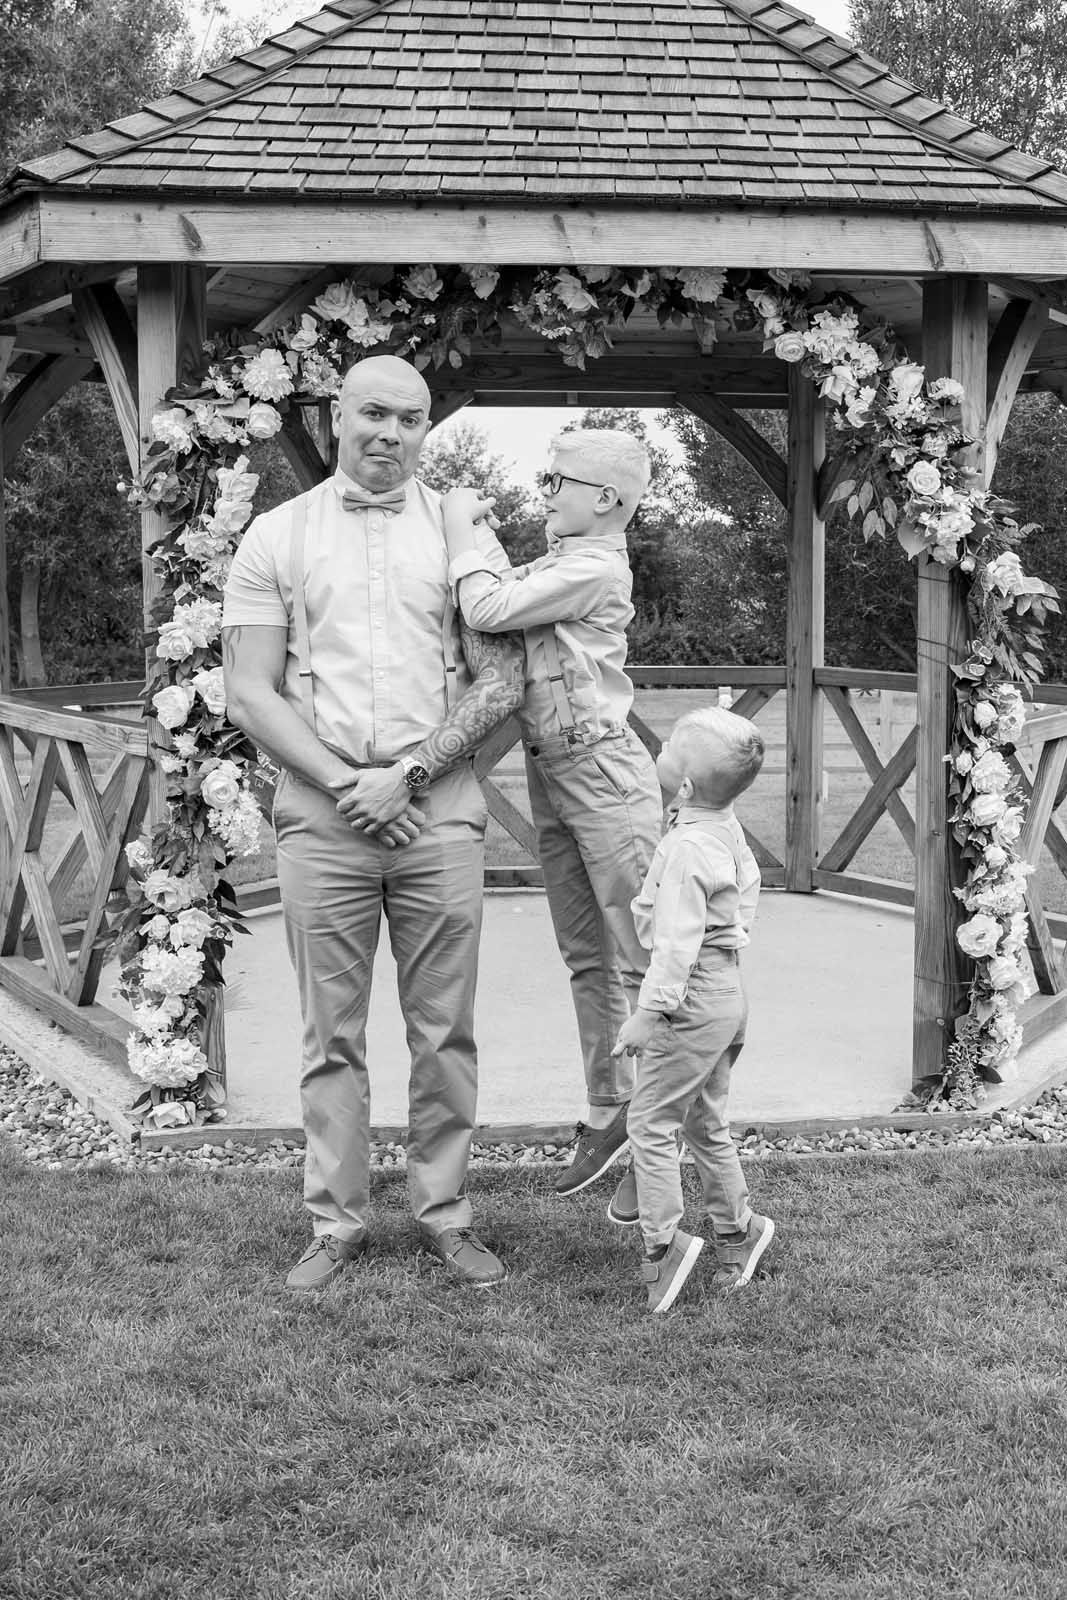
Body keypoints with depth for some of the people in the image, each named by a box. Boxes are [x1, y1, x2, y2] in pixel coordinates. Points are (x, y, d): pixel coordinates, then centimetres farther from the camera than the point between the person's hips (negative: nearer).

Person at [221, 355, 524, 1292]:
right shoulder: (278, 537, 6)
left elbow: (502, 680, 1)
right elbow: (250, 695, 1)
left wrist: (408, 775, -10)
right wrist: (341, 783, -11)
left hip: (440, 815, 0)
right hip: (321, 817, 0)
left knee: (444, 1032, 5)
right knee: (333, 1035, 4)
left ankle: (446, 1214, 16)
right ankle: (337, 1223, 13)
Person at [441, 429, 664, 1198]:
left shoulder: (593, 568, -16)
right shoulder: (559, 563, 14)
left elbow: (489, 607, -22)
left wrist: (463, 526, -11)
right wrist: (478, 527, 8)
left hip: (603, 773, -9)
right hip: (550, 775, 9)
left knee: (638, 960, -5)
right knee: (585, 956, 13)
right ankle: (606, 1113, 21)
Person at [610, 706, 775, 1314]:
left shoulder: (686, 849, -23)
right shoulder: (729, 828, 5)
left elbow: (677, 942, -24)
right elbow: (748, 890, 20)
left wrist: (649, 1012, -20)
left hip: (692, 997, -10)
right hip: (730, 992, 10)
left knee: (652, 1122, -2)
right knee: (706, 1123, 20)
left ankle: (664, 1238, -2)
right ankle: (736, 1228, 29)